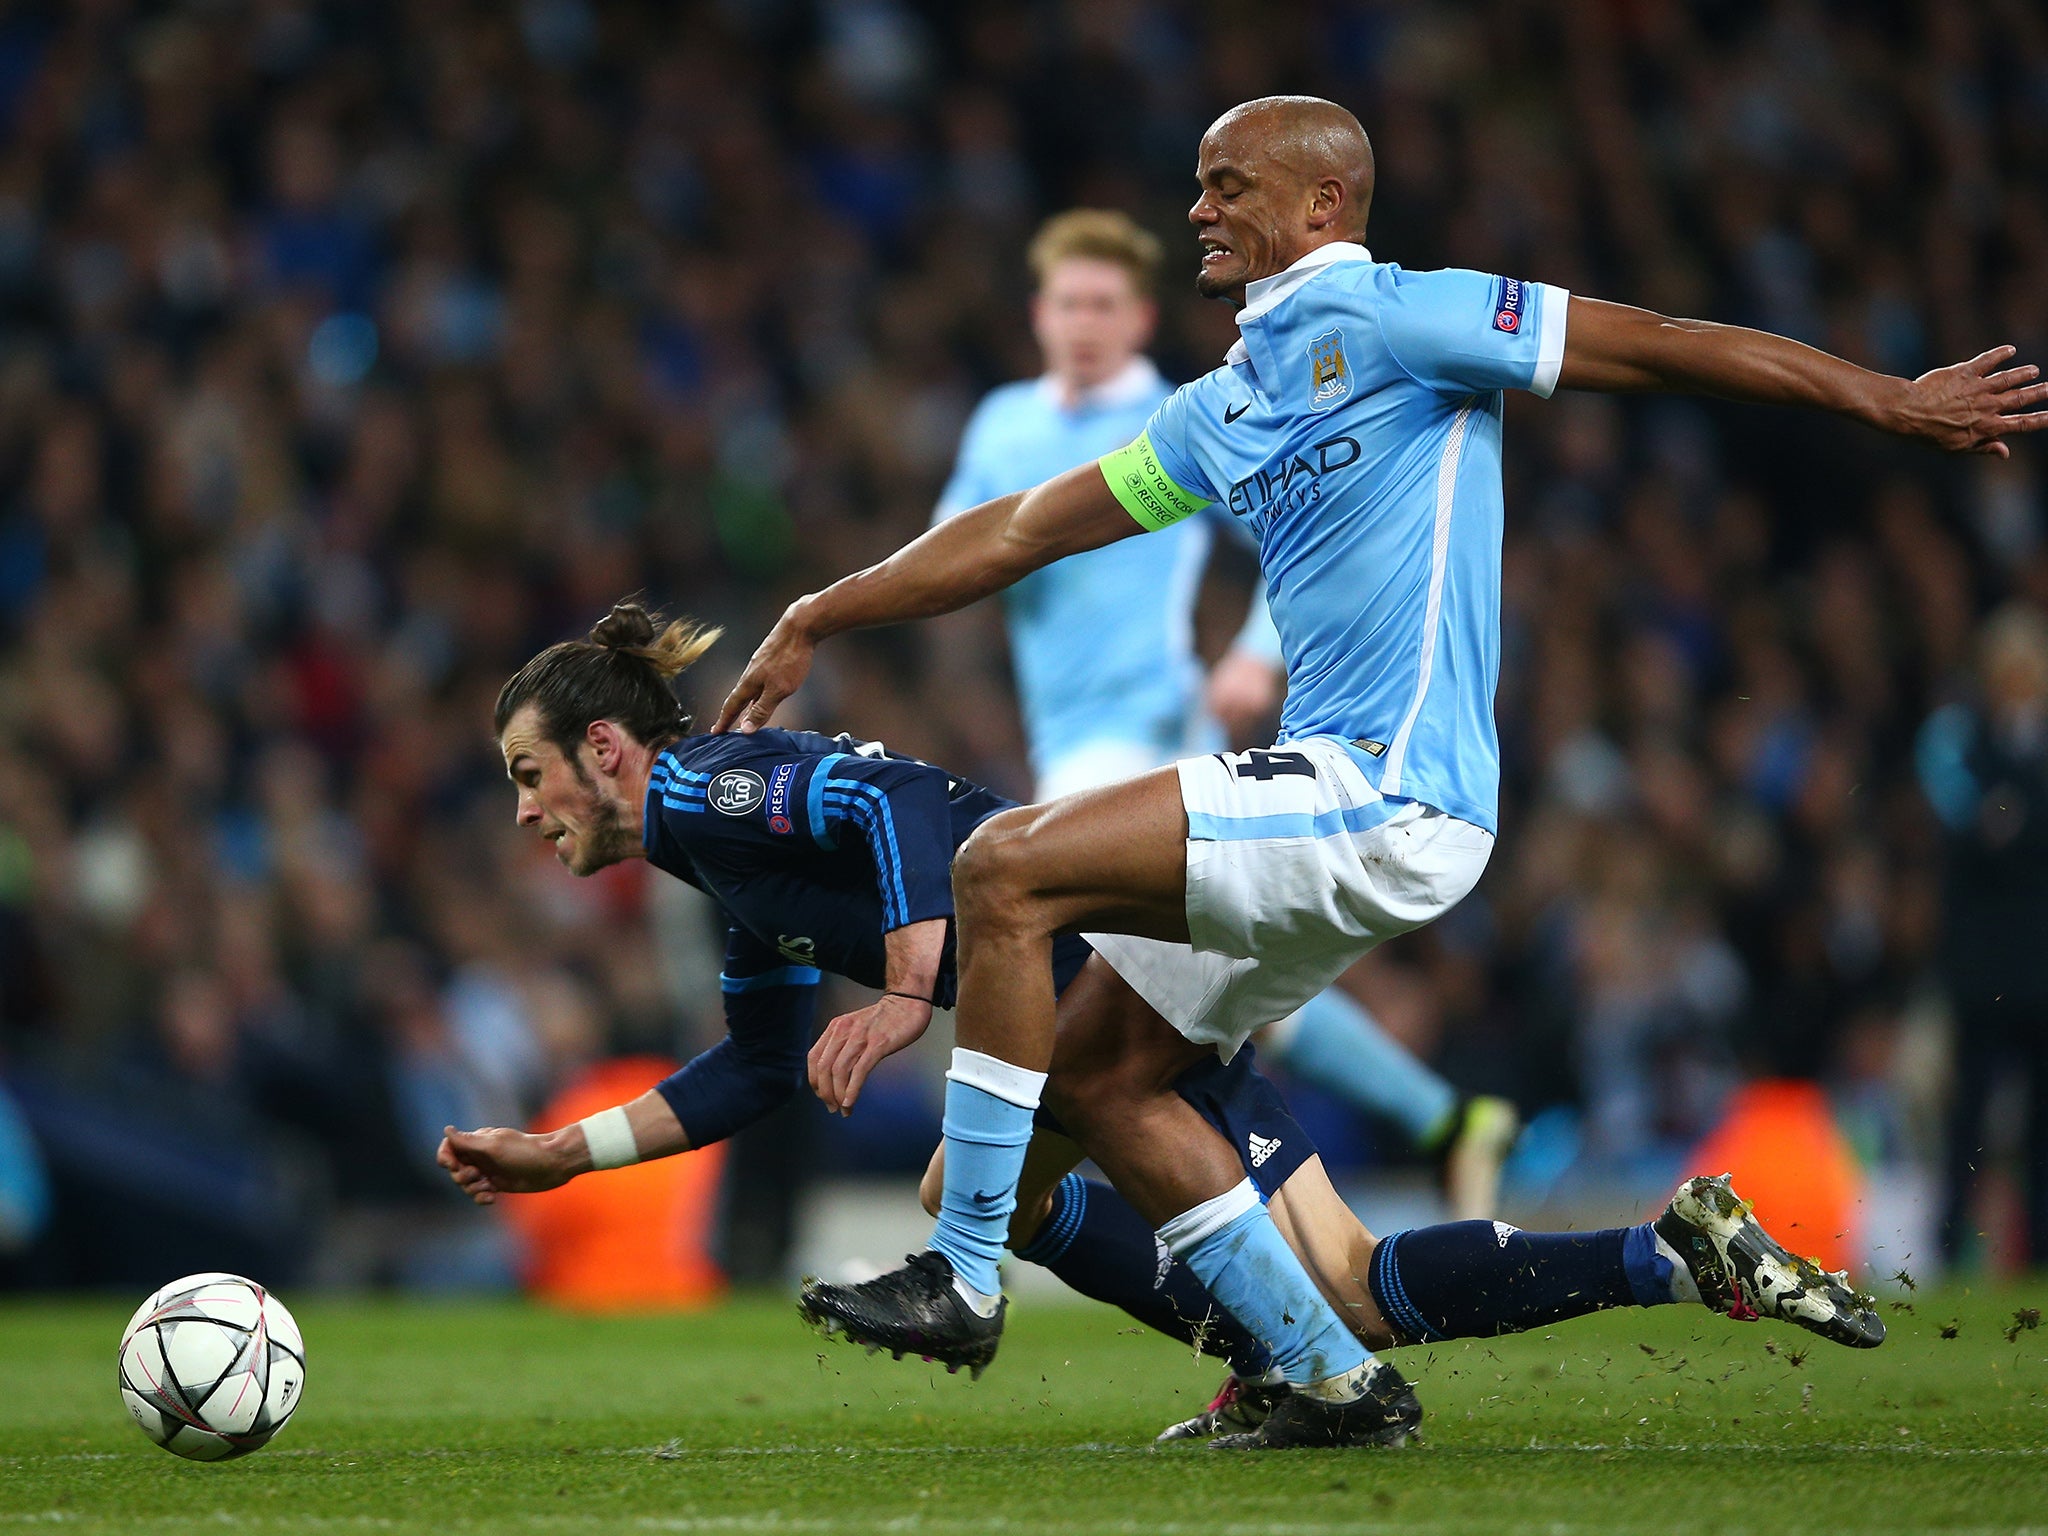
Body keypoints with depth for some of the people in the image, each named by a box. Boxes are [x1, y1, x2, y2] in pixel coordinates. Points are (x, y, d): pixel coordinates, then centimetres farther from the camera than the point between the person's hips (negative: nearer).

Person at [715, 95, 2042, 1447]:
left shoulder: (1388, 322, -5)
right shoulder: (1224, 414, 21)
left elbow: (1660, 348, -3)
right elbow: (1021, 531, 27)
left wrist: (1896, 404, -3)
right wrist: (815, 625, 28)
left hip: (1388, 799, -9)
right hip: (1337, 797, 9)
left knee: (1006, 870, -16)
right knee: (1104, 1076, 10)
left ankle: (963, 1276, -12)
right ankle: (1329, 1377, 12)